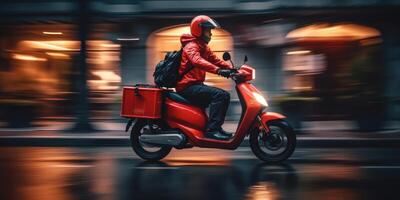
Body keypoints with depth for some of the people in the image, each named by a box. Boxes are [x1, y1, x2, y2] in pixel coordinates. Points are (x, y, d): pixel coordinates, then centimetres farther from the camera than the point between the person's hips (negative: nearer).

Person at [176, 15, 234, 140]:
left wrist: (232, 68, -2)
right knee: (219, 95, -24)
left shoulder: (204, 47, 19)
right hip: (187, 86, -10)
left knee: (225, 96, 5)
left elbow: (215, 60, 15)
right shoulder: (191, 46, -13)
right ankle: (212, 130, -28)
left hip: (196, 85, 10)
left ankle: (216, 128, 7)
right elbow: (197, 61, -33)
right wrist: (218, 70, -45)